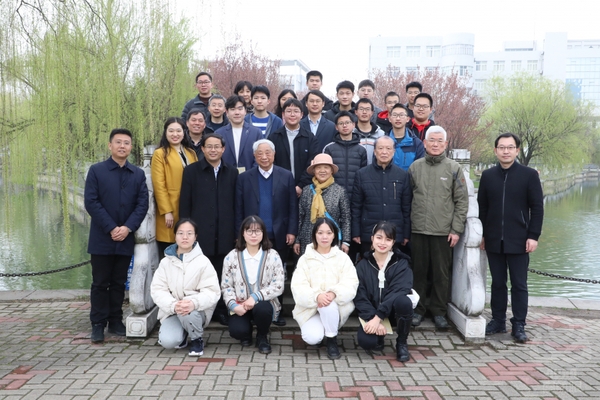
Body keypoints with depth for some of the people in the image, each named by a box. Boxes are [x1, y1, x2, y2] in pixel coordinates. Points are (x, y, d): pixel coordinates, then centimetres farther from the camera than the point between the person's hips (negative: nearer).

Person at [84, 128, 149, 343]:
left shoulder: (138, 174, 8)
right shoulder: (96, 170, 0)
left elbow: (142, 204, 1)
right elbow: (91, 202, -7)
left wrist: (127, 228, -12)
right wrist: (111, 228, -13)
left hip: (126, 239, 2)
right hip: (102, 238, -2)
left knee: (119, 283, 10)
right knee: (100, 283, 4)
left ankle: (116, 321, 20)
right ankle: (98, 324, 12)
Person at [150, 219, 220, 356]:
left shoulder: (203, 262, -8)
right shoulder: (166, 262, -1)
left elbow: (212, 291, -14)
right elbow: (157, 290, -7)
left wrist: (194, 303, -34)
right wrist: (173, 305, -27)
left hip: (197, 311, -2)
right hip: (171, 311, 2)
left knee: (189, 313, -36)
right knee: (168, 341, -24)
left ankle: (196, 339, -3)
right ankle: (182, 334, 14)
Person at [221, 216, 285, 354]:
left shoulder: (273, 256, -6)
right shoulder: (231, 257, -2)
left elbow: (278, 286, -10)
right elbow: (226, 286, 1)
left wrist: (255, 297, -21)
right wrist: (233, 305, -17)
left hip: (263, 304, 0)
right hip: (240, 306, 1)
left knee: (261, 309, -36)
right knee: (237, 331, -28)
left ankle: (262, 336, 0)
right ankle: (246, 333, 15)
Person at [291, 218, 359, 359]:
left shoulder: (343, 258, 2)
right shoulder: (305, 259, 0)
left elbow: (350, 285, -10)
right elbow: (298, 288, -11)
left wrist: (334, 294, -31)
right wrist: (316, 297, -31)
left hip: (336, 308, 0)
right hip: (310, 308, 0)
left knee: (329, 305, -35)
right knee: (312, 337, -27)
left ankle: (332, 340, -8)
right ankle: (314, 328, 11)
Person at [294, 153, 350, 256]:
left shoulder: (340, 191, -1)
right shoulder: (306, 190, 4)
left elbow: (346, 219, 1)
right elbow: (300, 217, 8)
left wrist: (345, 241, -4)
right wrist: (297, 240, 7)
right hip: (308, 241, 2)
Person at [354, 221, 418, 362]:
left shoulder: (401, 264, -6)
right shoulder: (363, 265, -1)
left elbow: (398, 292, -19)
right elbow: (360, 297, -7)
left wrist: (378, 317, -28)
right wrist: (372, 319, -23)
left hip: (393, 309, 0)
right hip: (371, 312, 1)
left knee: (403, 301, -35)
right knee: (366, 341, -29)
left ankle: (401, 343, -8)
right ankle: (379, 337, 11)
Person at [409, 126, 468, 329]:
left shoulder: (453, 168, 1)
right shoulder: (415, 167, 6)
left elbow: (462, 201, 0)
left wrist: (456, 229, -6)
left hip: (443, 231, -1)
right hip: (418, 229, 2)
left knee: (442, 273, 5)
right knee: (419, 271, 9)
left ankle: (439, 311, 18)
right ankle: (418, 309, 20)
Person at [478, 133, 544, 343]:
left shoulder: (529, 175, -2)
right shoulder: (488, 175, 7)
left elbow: (537, 208, -2)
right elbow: (482, 207, 10)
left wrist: (533, 236, -8)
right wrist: (482, 234, 6)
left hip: (519, 241, -3)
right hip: (494, 240, 3)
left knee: (519, 284, 4)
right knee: (498, 282, 11)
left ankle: (519, 325, 12)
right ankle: (498, 320, 21)